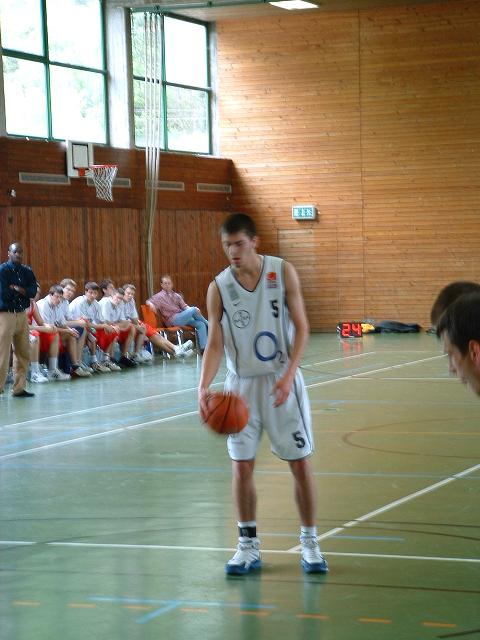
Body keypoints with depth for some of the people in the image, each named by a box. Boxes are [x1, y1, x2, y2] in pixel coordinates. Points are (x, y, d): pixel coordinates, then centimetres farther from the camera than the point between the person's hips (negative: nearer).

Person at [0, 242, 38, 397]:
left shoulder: (27, 271, 11)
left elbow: (33, 291, -3)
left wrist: (15, 289, -15)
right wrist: (22, 291, -3)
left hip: (22, 314, 6)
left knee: (23, 353, 9)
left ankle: (19, 388, 17)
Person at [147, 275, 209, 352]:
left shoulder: (176, 296, 21)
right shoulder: (160, 296, 5)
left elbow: (184, 306, 12)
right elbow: (149, 302, -8)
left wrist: (192, 309, -10)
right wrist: (151, 304, -34)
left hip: (183, 318, 6)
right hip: (172, 320, -6)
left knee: (201, 324, -15)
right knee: (193, 310, -23)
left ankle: (203, 347, -17)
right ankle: (208, 324, -1)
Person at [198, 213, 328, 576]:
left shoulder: (283, 272, -7)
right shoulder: (219, 287, -5)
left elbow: (301, 327, -7)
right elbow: (215, 344, -5)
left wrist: (289, 375, -19)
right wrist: (204, 386, -21)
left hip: (282, 381, -1)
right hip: (242, 383, 1)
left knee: (301, 462, 1)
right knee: (242, 466, 2)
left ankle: (310, 542, 14)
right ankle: (248, 546, 14)